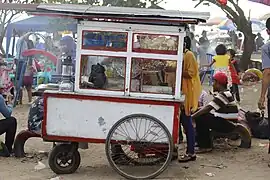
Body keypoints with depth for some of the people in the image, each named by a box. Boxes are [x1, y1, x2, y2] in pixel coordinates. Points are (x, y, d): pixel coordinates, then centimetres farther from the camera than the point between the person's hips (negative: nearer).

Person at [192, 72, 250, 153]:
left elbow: (207, 108, -25)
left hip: (226, 124, -10)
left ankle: (205, 146, -16)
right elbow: (209, 108, 15)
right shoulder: (226, 93, 15)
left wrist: (192, 116, -23)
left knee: (200, 119, -21)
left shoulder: (223, 95, -19)